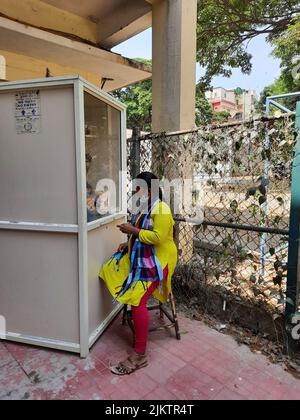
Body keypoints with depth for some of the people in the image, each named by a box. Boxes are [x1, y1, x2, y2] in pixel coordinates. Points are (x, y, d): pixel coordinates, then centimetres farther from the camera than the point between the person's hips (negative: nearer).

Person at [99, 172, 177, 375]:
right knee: (111, 270, 5)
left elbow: (157, 237, -25)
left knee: (137, 301, -20)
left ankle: (140, 356, -8)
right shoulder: (144, 207, 12)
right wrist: (129, 243, 5)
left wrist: (133, 230, -21)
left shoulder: (161, 209, -16)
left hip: (156, 262, -10)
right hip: (140, 257, 10)